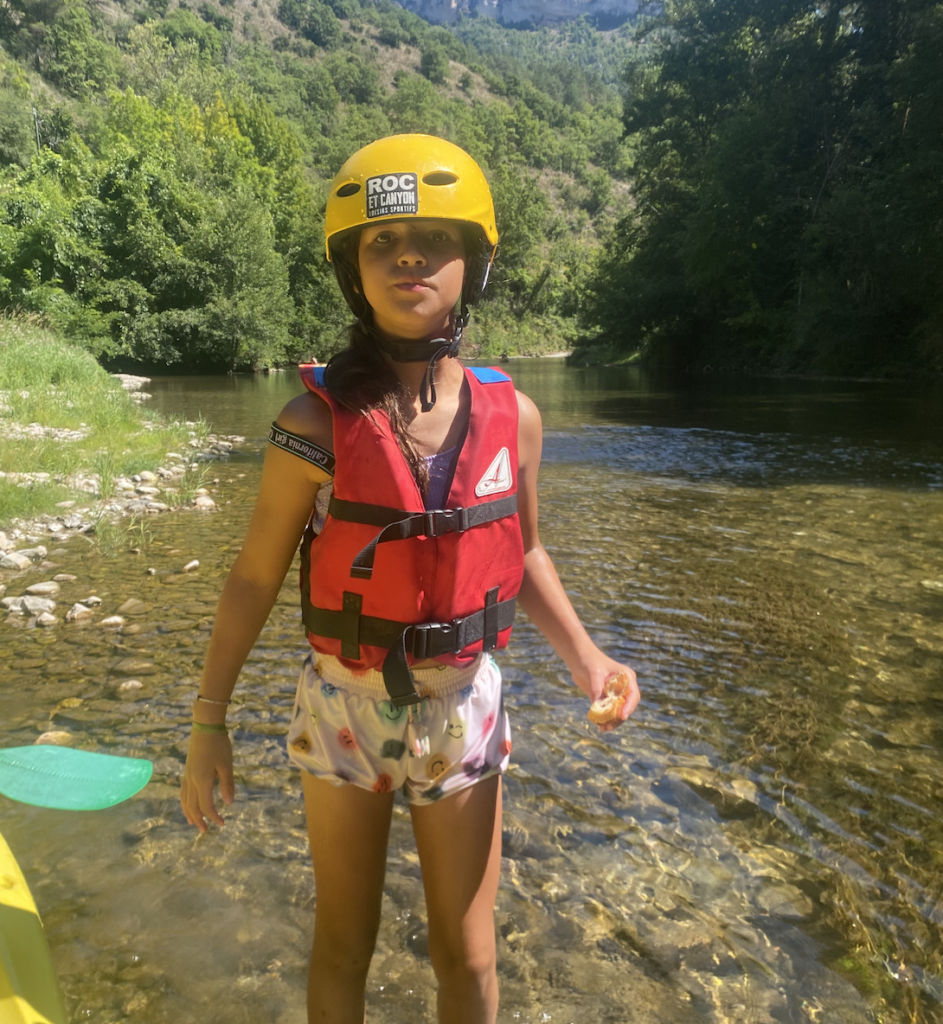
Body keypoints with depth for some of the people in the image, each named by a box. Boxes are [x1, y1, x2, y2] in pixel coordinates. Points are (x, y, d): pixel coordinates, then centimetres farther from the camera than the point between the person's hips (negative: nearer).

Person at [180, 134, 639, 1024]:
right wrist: (207, 723, -3)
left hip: (462, 708, 2)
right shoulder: (316, 420, -14)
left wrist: (585, 659, -7)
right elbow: (255, 576, -7)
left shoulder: (511, 415, -8)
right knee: (343, 944, 20)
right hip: (343, 707, -1)